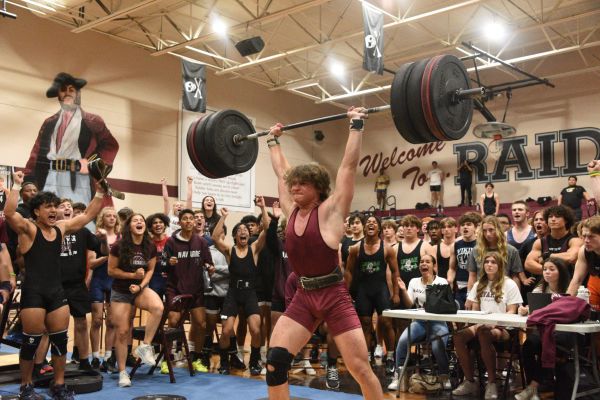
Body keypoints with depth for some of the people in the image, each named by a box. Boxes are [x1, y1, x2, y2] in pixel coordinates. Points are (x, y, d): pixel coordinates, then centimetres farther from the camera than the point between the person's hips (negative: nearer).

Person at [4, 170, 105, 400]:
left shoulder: (61, 228, 10)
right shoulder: (28, 229, -5)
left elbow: (89, 215, 16)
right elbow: (9, 213, -25)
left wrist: (100, 193, 9)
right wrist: (16, 186, -25)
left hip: (57, 291, 6)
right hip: (33, 292, -6)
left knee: (60, 340, 7)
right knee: (31, 341, 1)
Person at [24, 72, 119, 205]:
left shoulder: (92, 121, 10)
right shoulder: (49, 123, 19)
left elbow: (111, 145, 10)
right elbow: (37, 153, 14)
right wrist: (28, 183, 4)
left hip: (77, 180, -3)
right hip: (51, 179, 3)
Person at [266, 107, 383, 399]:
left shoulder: (330, 210, -7)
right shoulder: (291, 212, 6)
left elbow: (349, 165, -9)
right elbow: (281, 172, 18)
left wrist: (356, 126, -7)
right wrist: (273, 141, 25)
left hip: (334, 297, -5)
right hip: (303, 297, 5)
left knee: (360, 367, -1)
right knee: (275, 359, -6)